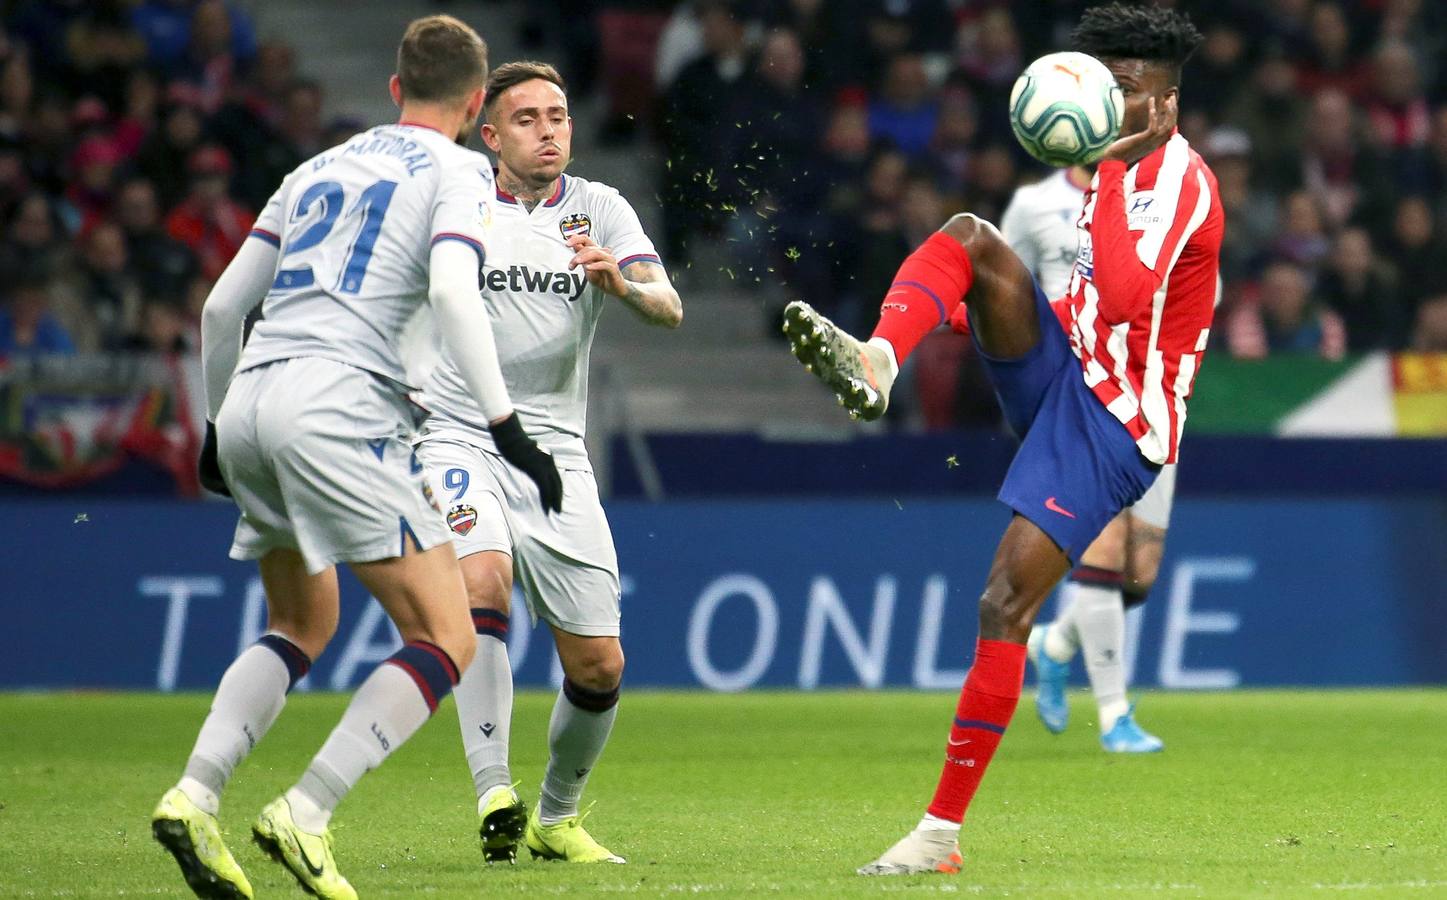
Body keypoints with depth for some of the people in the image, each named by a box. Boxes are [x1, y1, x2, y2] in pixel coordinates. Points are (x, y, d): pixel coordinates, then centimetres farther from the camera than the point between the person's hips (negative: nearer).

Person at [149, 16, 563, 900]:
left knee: (303, 626, 25)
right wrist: (507, 425, -15)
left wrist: (220, 425, 35)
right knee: (446, 642, -2)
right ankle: (305, 813, -16)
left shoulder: (321, 167, 25)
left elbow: (222, 306, 24)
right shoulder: (460, 170, 7)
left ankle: (194, 795, 5)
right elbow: (451, 290, -12)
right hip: (340, 399, -7)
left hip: (249, 400, 7)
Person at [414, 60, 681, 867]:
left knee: (600, 665, 0)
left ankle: (557, 819, 24)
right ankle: (495, 795, -30)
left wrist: (622, 283, -32)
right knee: (484, 582, -31)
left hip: (555, 452, 2)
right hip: (459, 441, -2)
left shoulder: (599, 209, 3)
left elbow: (669, 309, -10)